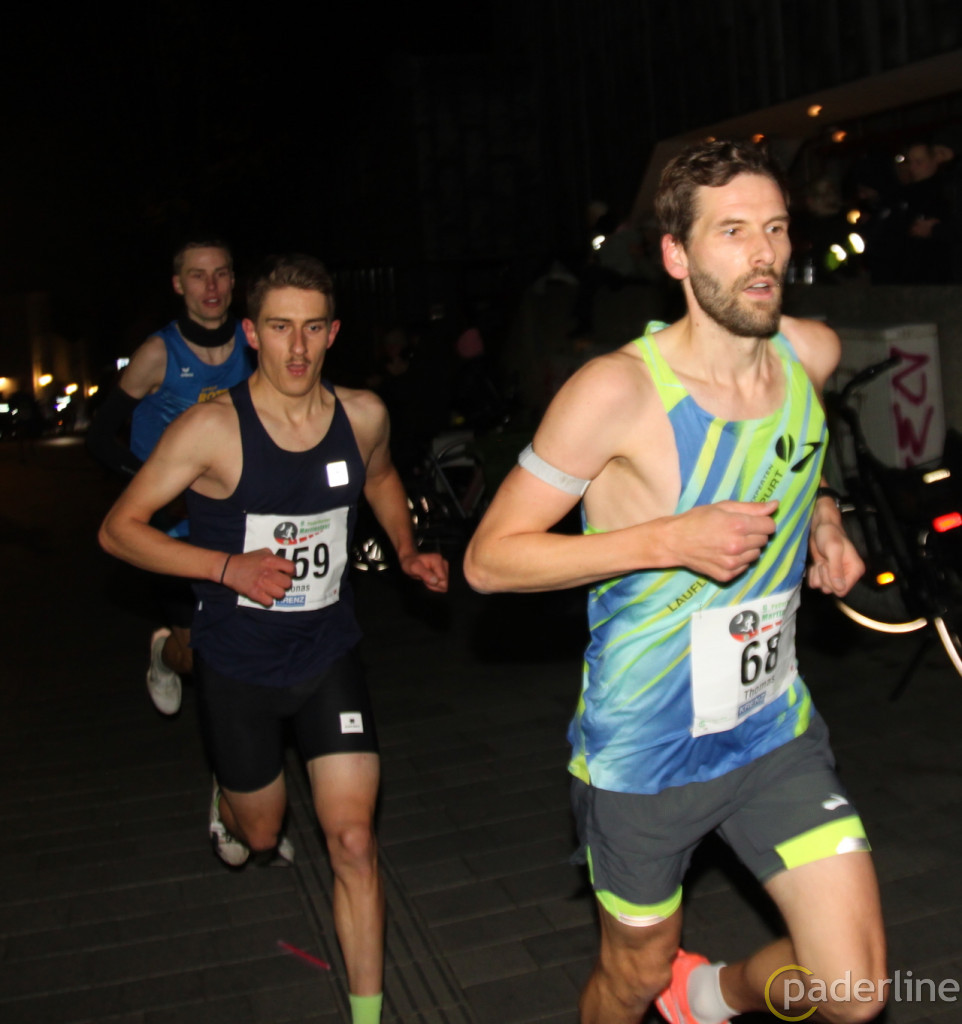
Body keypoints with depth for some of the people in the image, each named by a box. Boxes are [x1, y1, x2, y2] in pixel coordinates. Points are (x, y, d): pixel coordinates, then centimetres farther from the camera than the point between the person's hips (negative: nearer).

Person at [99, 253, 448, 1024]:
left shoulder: (362, 416, -7)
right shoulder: (213, 429, -19)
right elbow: (119, 528, -14)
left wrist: (407, 552, 1)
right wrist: (228, 566, -26)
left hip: (329, 656, 2)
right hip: (239, 667, -2)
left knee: (353, 840, -4)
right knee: (261, 836, 19)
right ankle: (227, 800, 58)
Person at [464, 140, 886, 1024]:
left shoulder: (814, 354, -4)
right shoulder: (618, 391, -21)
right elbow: (489, 558, -19)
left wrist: (822, 516, 2)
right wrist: (668, 539, -28)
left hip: (774, 729, 4)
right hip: (643, 752, -4)